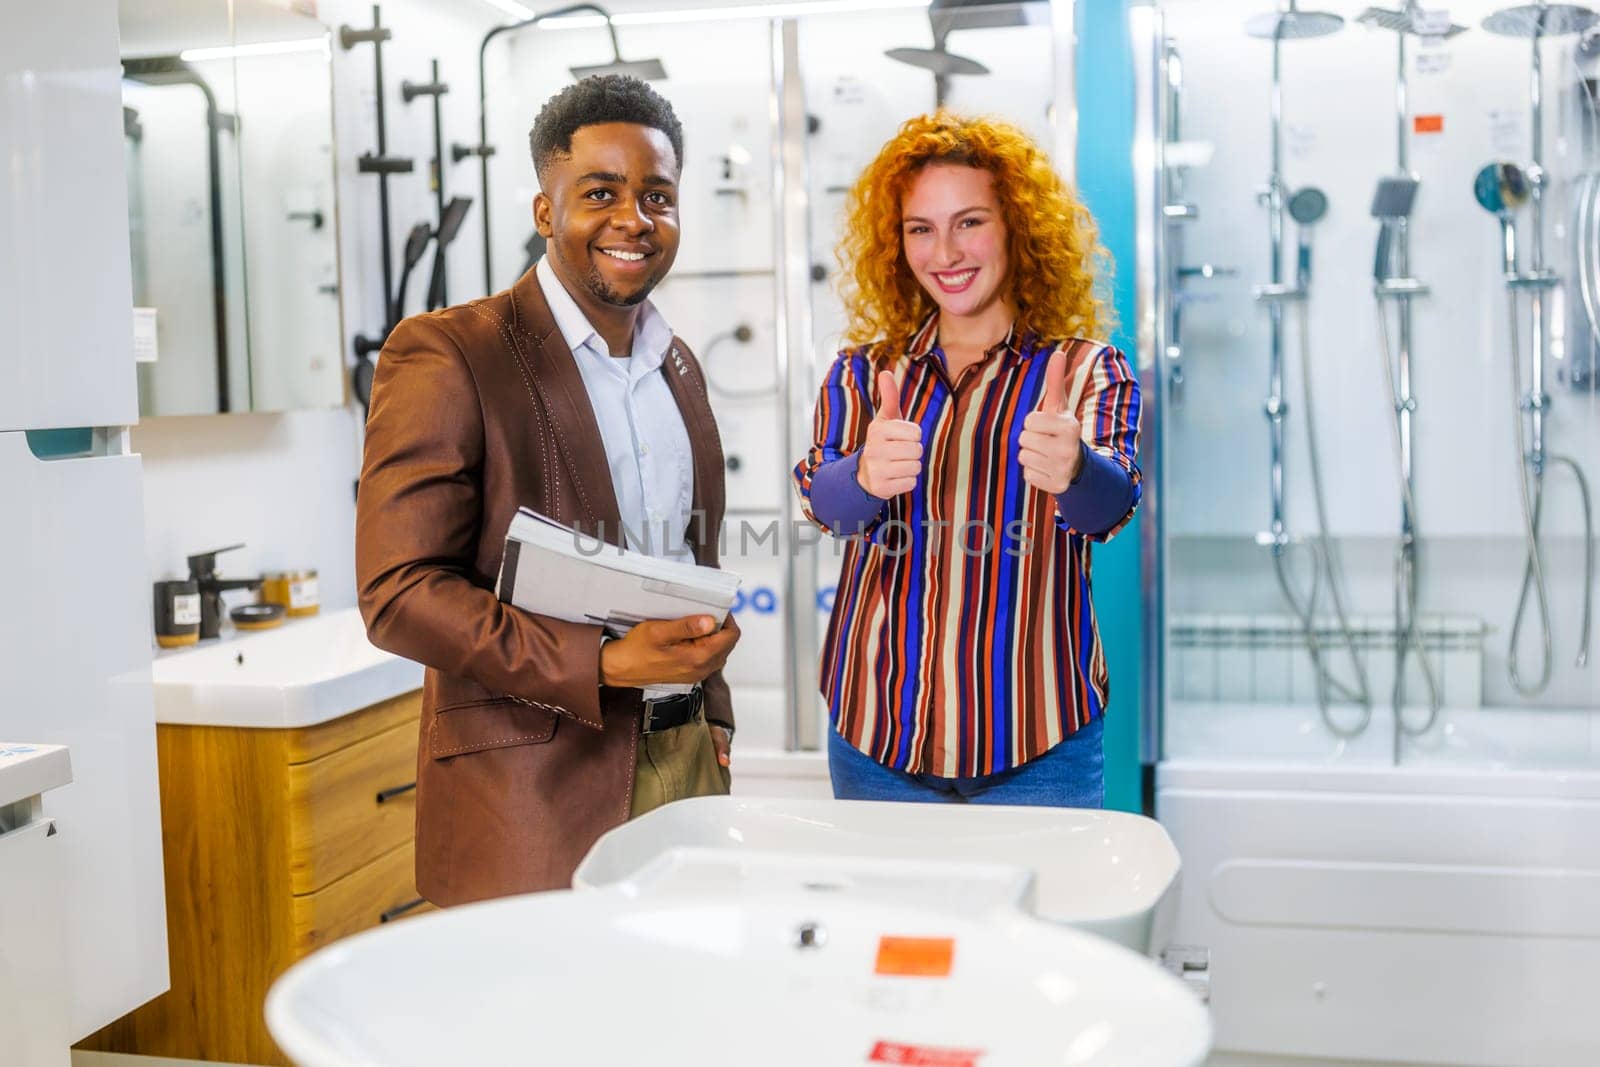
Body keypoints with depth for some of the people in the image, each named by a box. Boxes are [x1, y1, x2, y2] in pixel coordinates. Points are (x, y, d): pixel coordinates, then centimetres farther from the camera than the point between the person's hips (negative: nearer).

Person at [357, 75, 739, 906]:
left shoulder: (678, 365, 13)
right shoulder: (445, 356, -10)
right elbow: (398, 594, -16)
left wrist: (709, 714, 15)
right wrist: (606, 664, -22)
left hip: (685, 766, 6)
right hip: (533, 792, -6)